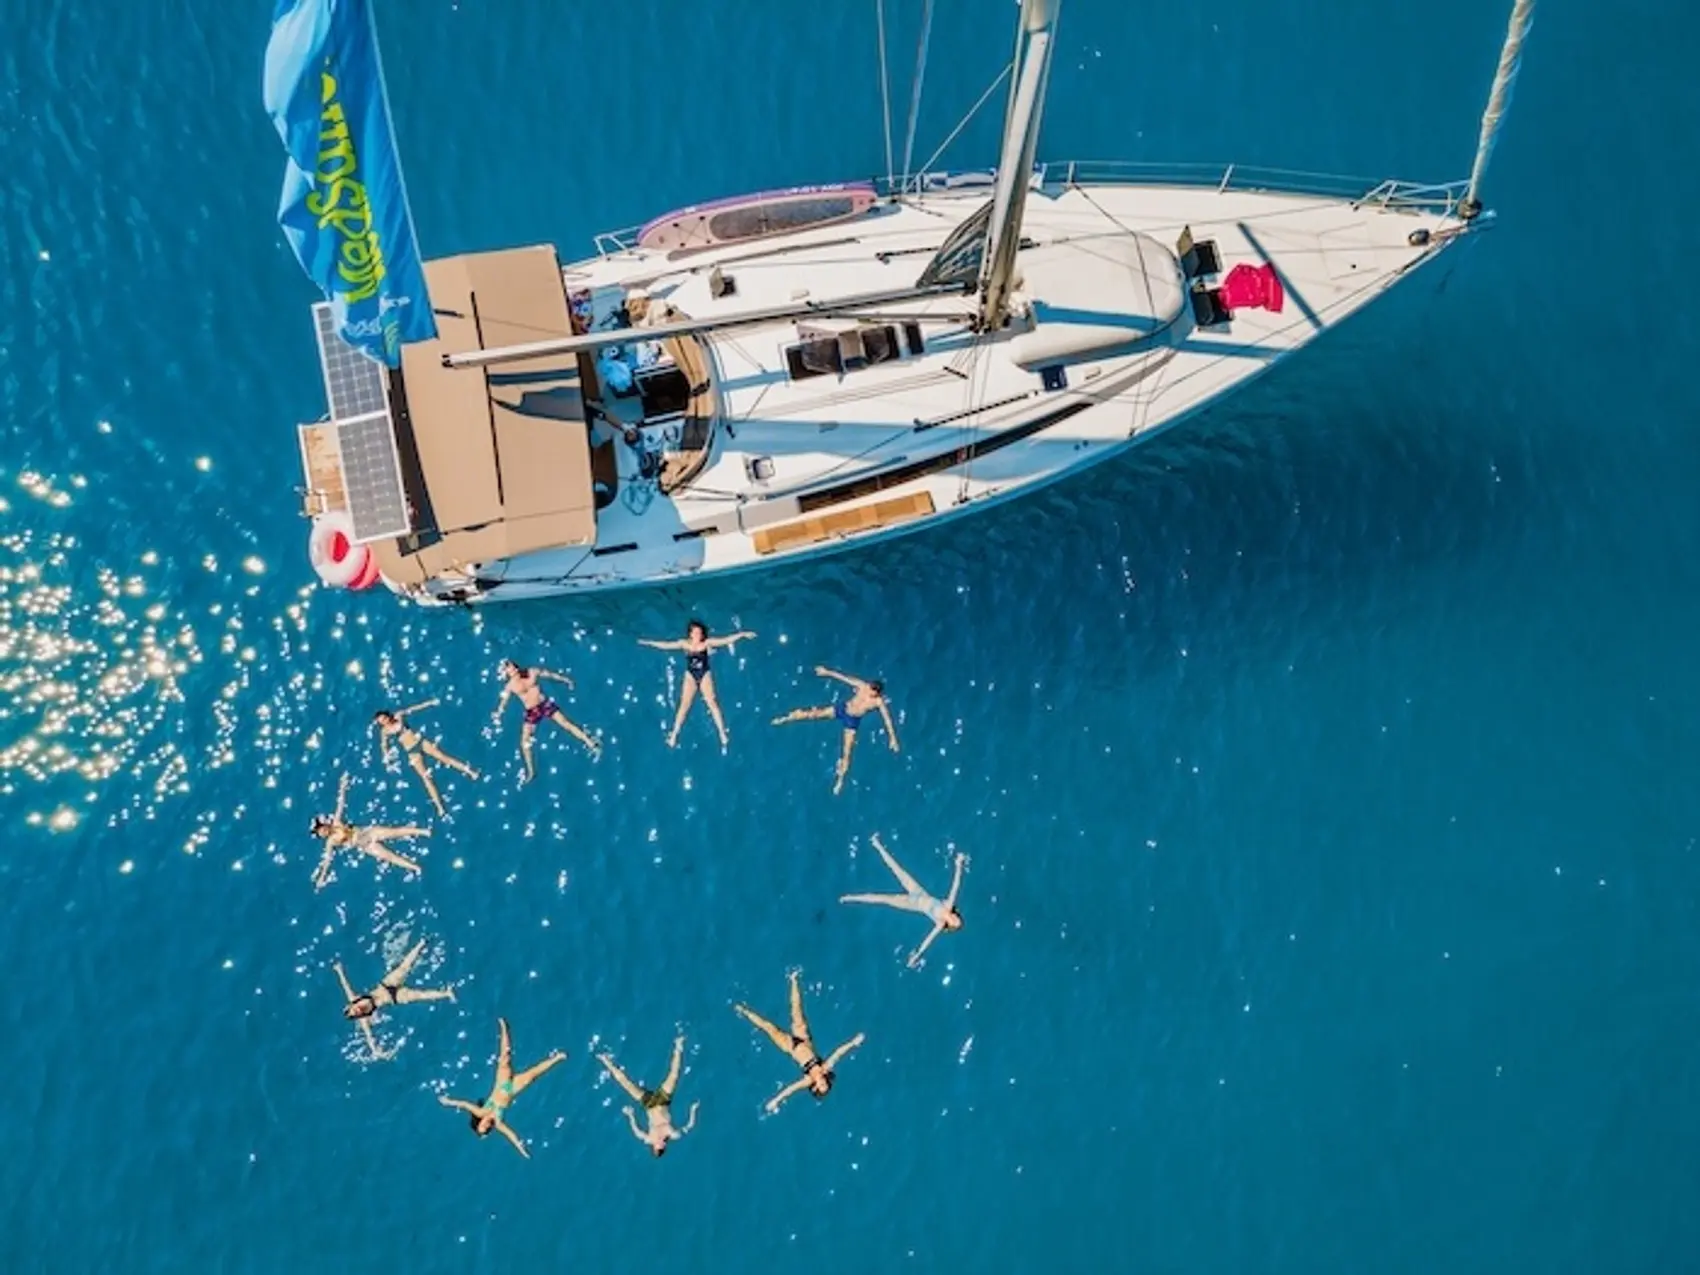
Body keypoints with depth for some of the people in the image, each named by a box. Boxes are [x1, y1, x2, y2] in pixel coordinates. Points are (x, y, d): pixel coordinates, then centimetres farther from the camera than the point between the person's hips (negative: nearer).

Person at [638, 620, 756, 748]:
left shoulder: (707, 643, -6)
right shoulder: (684, 644, -3)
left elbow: (726, 640, -8)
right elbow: (666, 645, 0)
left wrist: (742, 634, -12)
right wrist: (649, 643, 0)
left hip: (705, 676, -1)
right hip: (690, 676, 1)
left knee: (712, 702, -7)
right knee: (685, 705, -3)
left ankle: (722, 734, -4)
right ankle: (674, 735, 1)